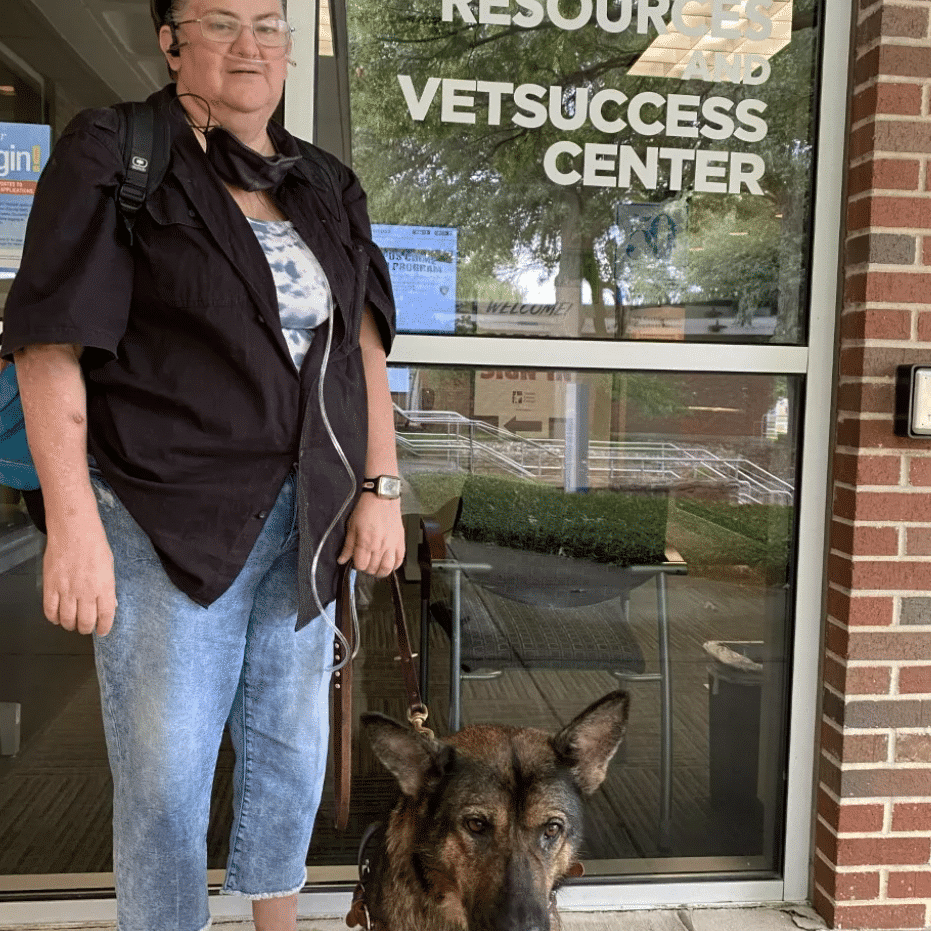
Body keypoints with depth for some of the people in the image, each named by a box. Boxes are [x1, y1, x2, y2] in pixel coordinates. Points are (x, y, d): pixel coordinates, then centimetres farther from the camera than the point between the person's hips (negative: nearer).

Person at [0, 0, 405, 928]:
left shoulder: (323, 184, 12)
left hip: (307, 519, 6)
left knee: (292, 745, 17)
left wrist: (379, 485, 1)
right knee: (166, 773, 2)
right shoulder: (113, 157, -4)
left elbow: (363, 343, 10)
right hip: (172, 520, -5)